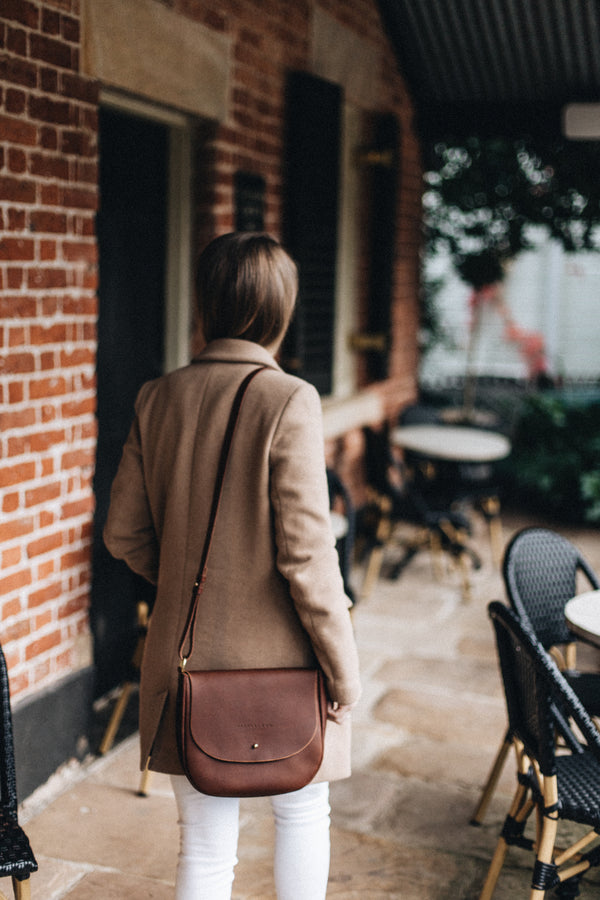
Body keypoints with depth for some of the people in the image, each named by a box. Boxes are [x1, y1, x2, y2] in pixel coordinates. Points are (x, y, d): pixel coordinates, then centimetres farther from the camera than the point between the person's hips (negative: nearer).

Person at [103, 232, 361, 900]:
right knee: (301, 813, 22)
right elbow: (305, 552, -18)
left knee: (204, 845, 16)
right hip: (276, 663, -4)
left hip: (184, 655, 4)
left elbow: (124, 534, 4)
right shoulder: (287, 401, -17)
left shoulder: (158, 398, -2)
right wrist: (342, 664, -7)